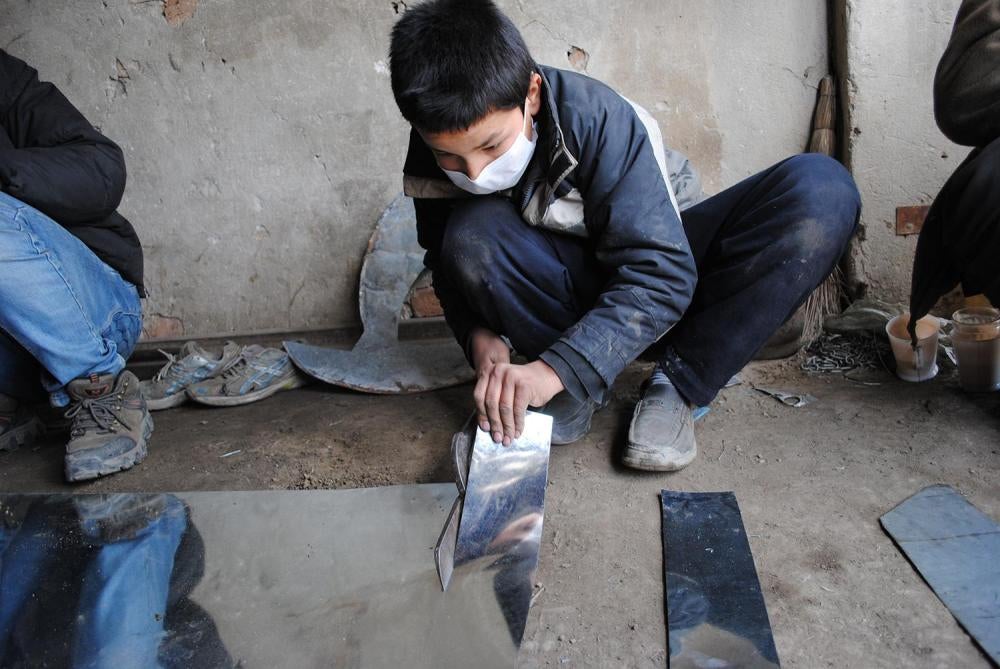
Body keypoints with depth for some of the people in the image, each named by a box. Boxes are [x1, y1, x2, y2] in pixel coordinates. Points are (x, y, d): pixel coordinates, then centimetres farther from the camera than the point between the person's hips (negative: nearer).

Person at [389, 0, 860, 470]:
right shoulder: (434, 159, -17)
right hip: (574, 286, 1)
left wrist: (554, 368, -43)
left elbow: (660, 272, -33)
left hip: (647, 285, -1)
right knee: (471, 236, -33)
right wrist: (478, 332, -25)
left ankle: (677, 383, -18)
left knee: (821, 190, -26)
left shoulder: (596, 119, -29)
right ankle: (582, 387, -11)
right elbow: (450, 266, -3)